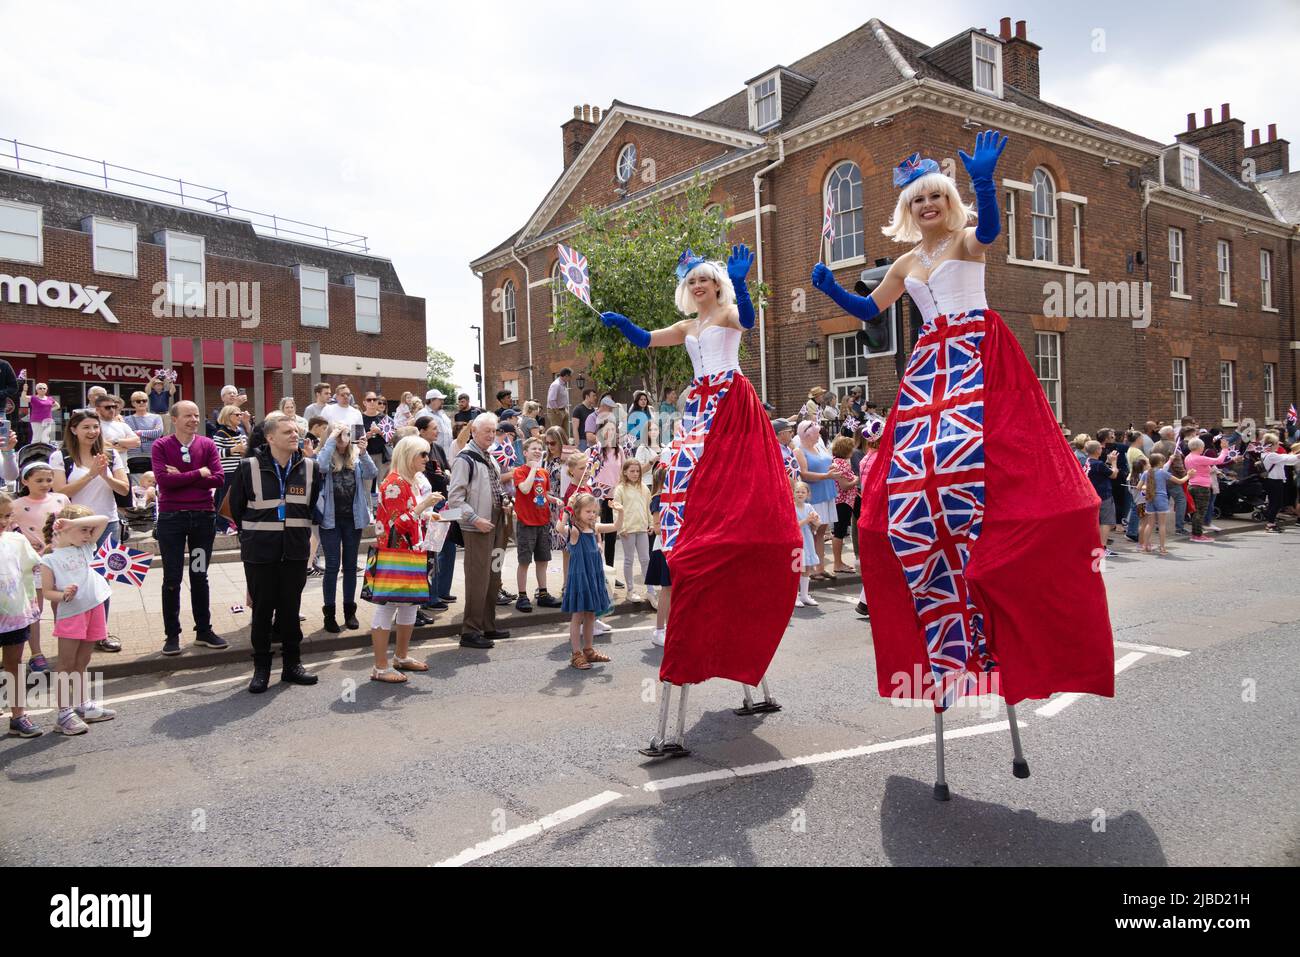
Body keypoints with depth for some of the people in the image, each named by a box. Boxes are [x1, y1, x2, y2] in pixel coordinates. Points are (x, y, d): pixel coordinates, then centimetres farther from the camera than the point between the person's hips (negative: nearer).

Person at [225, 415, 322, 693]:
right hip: (259, 552, -2)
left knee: (291, 609, 9)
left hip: (296, 552, 2)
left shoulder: (309, 467, 1)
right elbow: (237, 508, 4)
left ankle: (292, 664, 21)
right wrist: (255, 534, 10)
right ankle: (261, 668, 16)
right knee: (262, 610, 5)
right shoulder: (249, 467, -7)